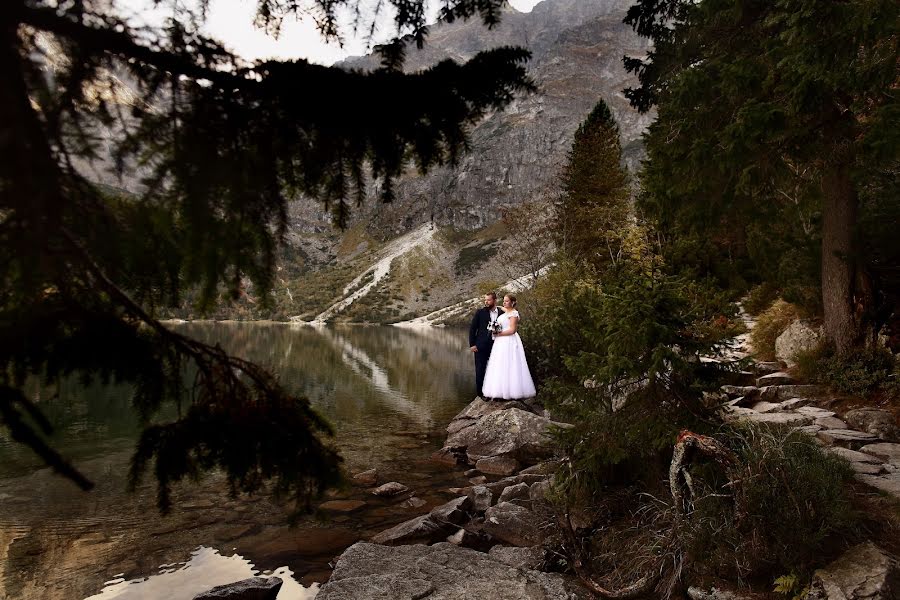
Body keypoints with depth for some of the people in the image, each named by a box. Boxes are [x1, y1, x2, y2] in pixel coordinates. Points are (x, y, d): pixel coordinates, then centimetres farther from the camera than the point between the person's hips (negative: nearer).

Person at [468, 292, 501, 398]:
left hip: (495, 346, 2)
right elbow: (472, 328, 1)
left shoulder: (501, 313, 4)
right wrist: (472, 344, -4)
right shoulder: (480, 312, -1)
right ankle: (479, 393, 14)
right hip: (481, 346, -1)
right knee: (480, 370, 4)